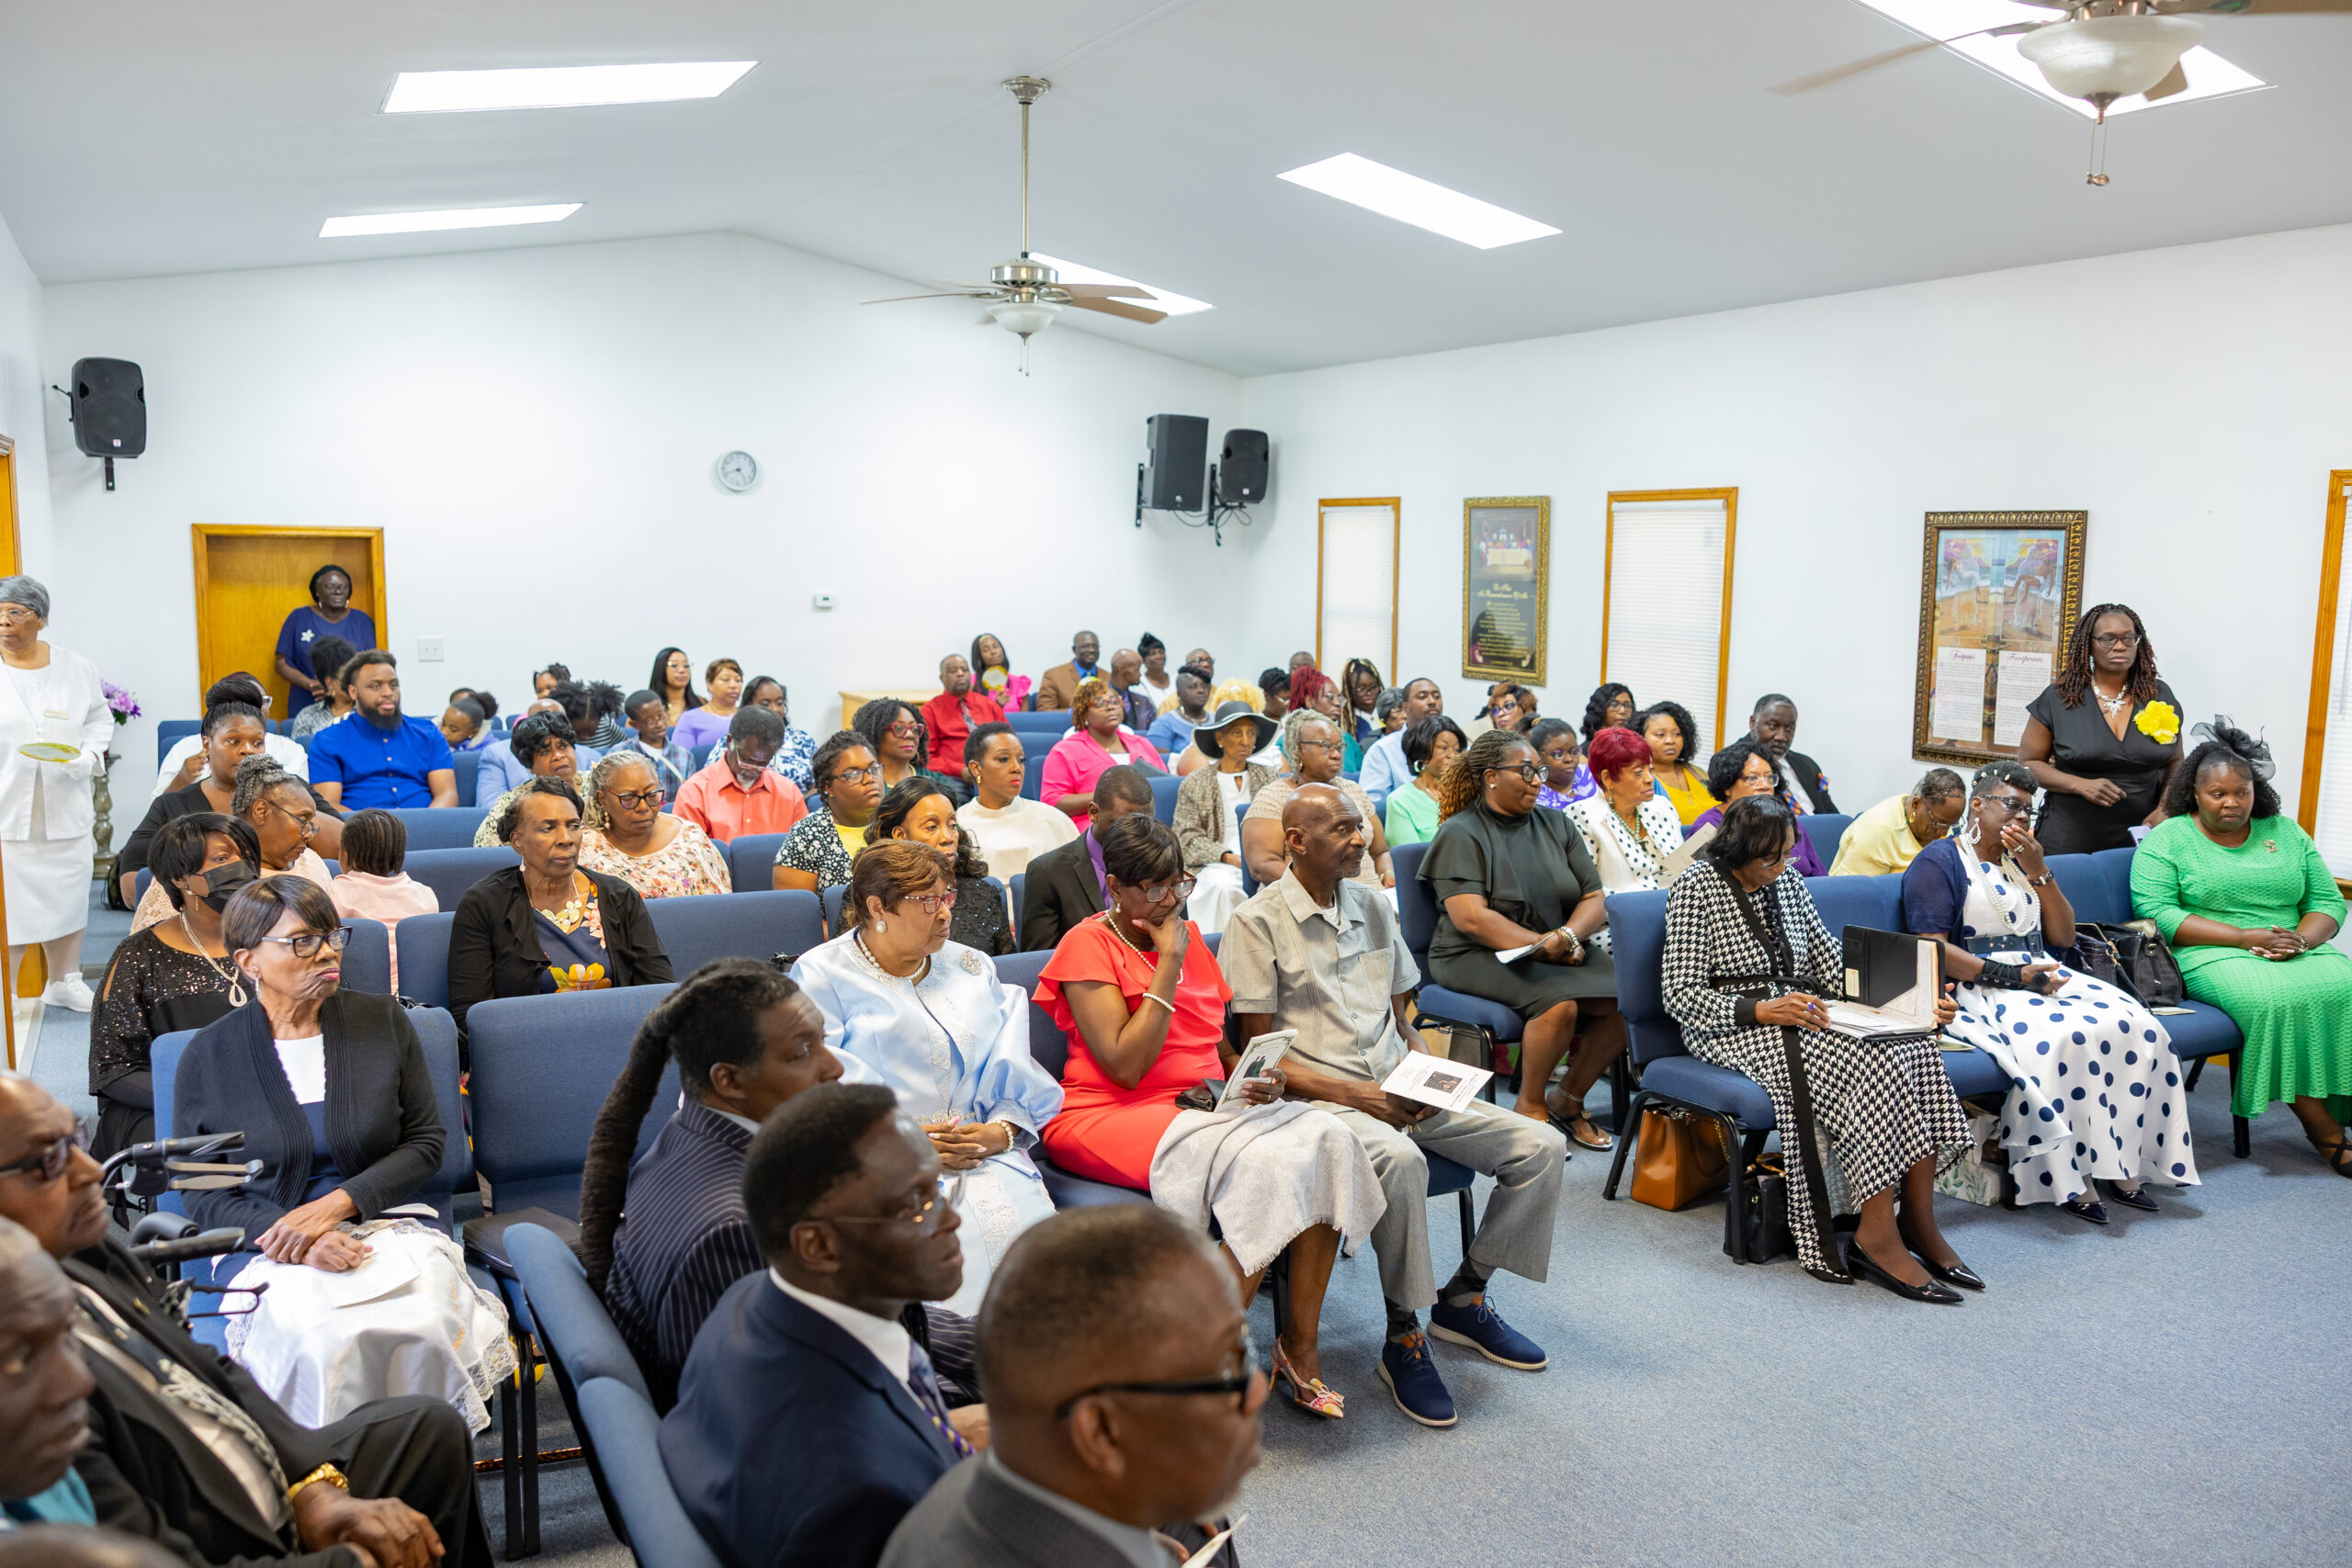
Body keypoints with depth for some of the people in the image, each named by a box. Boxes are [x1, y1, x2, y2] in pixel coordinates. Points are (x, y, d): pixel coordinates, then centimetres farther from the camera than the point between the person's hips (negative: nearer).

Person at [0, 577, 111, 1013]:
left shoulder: (76, 668, 4)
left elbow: (100, 718, 13)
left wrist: (90, 755, -6)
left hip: (66, 810, 3)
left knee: (68, 895, 13)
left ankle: (64, 981, 30)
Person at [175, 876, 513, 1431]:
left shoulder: (384, 1021, 7)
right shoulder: (207, 1056, 4)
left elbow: (426, 1141, 7)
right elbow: (202, 1196, 4)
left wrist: (335, 1205, -9)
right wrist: (299, 1242, -14)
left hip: (388, 1225, 1)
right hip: (272, 1245, -1)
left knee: (426, 1328, -30)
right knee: (325, 1343, -33)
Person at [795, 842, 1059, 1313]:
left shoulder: (973, 970, 19)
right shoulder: (821, 976, 6)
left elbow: (1016, 1079, 13)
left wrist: (1001, 1132, -8)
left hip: (983, 1155, 4)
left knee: (1025, 1222, -26)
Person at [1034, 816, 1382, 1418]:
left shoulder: (1189, 935, 16)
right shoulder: (1088, 945, -5)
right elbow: (1126, 1065, -14)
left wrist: (1256, 1079, 1)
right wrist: (1169, 962, -13)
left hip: (1206, 1106, 7)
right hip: (1110, 1118, -6)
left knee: (1325, 1137, -22)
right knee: (1262, 1162, -32)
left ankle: (1300, 1340, -14)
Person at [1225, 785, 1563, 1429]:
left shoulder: (1374, 907, 14)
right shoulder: (1258, 922, -6)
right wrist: (1356, 1095, -17)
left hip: (1398, 1090, 7)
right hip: (1319, 1096, -7)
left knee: (1542, 1148, -7)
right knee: (1399, 1160, -38)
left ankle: (1462, 1297, 10)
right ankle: (1402, 1335, -18)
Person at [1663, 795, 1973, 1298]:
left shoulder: (1787, 881, 13)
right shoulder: (1697, 887, -7)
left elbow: (1832, 962, 15)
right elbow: (1681, 994, -12)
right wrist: (1761, 1009, -25)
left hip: (1801, 1013, 7)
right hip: (1734, 1027, -7)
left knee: (1915, 1046, -22)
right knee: (1868, 1059, -31)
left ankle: (1918, 1220, -20)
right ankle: (1877, 1234, -27)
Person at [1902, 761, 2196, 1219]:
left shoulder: (2021, 859, 21)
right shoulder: (1940, 862, -2)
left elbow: (2063, 937, 14)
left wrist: (2036, 870, 1)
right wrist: (2012, 976, -20)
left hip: (2039, 976, 7)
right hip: (1978, 988, -7)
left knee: (2136, 1026, -17)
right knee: (2059, 1037, -34)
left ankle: (2119, 1164, -14)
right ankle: (2068, 1176, -22)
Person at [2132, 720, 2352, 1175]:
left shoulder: (2286, 833, 17)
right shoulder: (2167, 839, 3)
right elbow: (2155, 912, -9)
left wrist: (2301, 938, -10)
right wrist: (2246, 937, -15)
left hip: (2296, 948, 4)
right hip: (2211, 954, -4)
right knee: (2276, 999, -34)